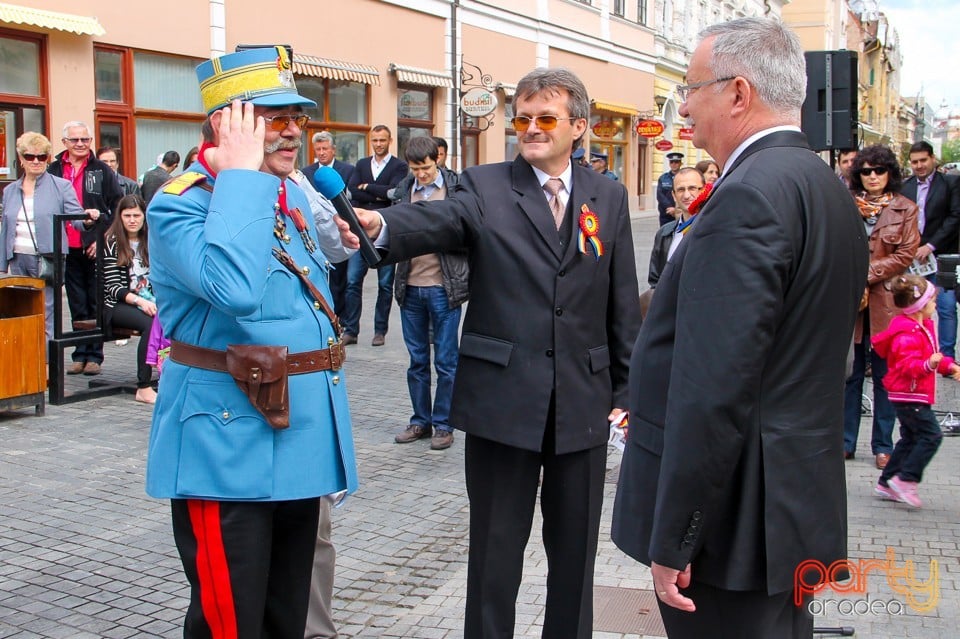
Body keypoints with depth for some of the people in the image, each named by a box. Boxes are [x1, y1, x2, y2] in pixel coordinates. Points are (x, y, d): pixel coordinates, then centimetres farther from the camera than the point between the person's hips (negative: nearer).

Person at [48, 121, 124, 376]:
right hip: (68, 248, 2)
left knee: (96, 305, 3)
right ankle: (80, 355, 16)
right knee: (77, 307, 9)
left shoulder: (102, 171, 2)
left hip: (95, 249, -2)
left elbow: (118, 209, 0)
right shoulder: (54, 171, 8)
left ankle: (94, 355, 9)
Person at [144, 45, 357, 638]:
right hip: (229, 445, -8)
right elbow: (232, 287, -36)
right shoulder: (180, 205, -14)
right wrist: (242, 172, -25)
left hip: (297, 438, 8)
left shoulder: (296, 196, 11)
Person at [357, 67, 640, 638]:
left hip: (583, 403, 3)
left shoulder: (609, 197, 6)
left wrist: (625, 391, 6)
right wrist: (380, 224, -44)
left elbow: (623, 303, 7)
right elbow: (435, 221, -22)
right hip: (503, 399, -2)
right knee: (496, 550, 8)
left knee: (575, 548, 15)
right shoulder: (485, 187, -1)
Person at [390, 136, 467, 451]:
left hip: (443, 287, -4)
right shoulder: (404, 188, 8)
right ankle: (421, 421, 24)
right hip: (410, 286, 4)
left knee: (446, 360, 4)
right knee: (417, 360, 13)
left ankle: (443, 424, 14)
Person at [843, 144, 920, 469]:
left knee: (885, 375, 5)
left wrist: (868, 272, -12)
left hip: (886, 301, -1)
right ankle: (845, 441, 15)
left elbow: (905, 254, -3)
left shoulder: (906, 210, 4)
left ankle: (883, 445, 14)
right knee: (850, 373, 6)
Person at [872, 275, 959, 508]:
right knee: (931, 435, -12)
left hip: (915, 394, 11)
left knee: (910, 439, 14)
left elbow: (932, 355, 30)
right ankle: (905, 479, -8)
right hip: (909, 394, -11)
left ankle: (886, 483, 17)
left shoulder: (923, 327, 14)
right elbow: (909, 365, -32)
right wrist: (929, 364, -47)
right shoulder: (907, 334, -22)